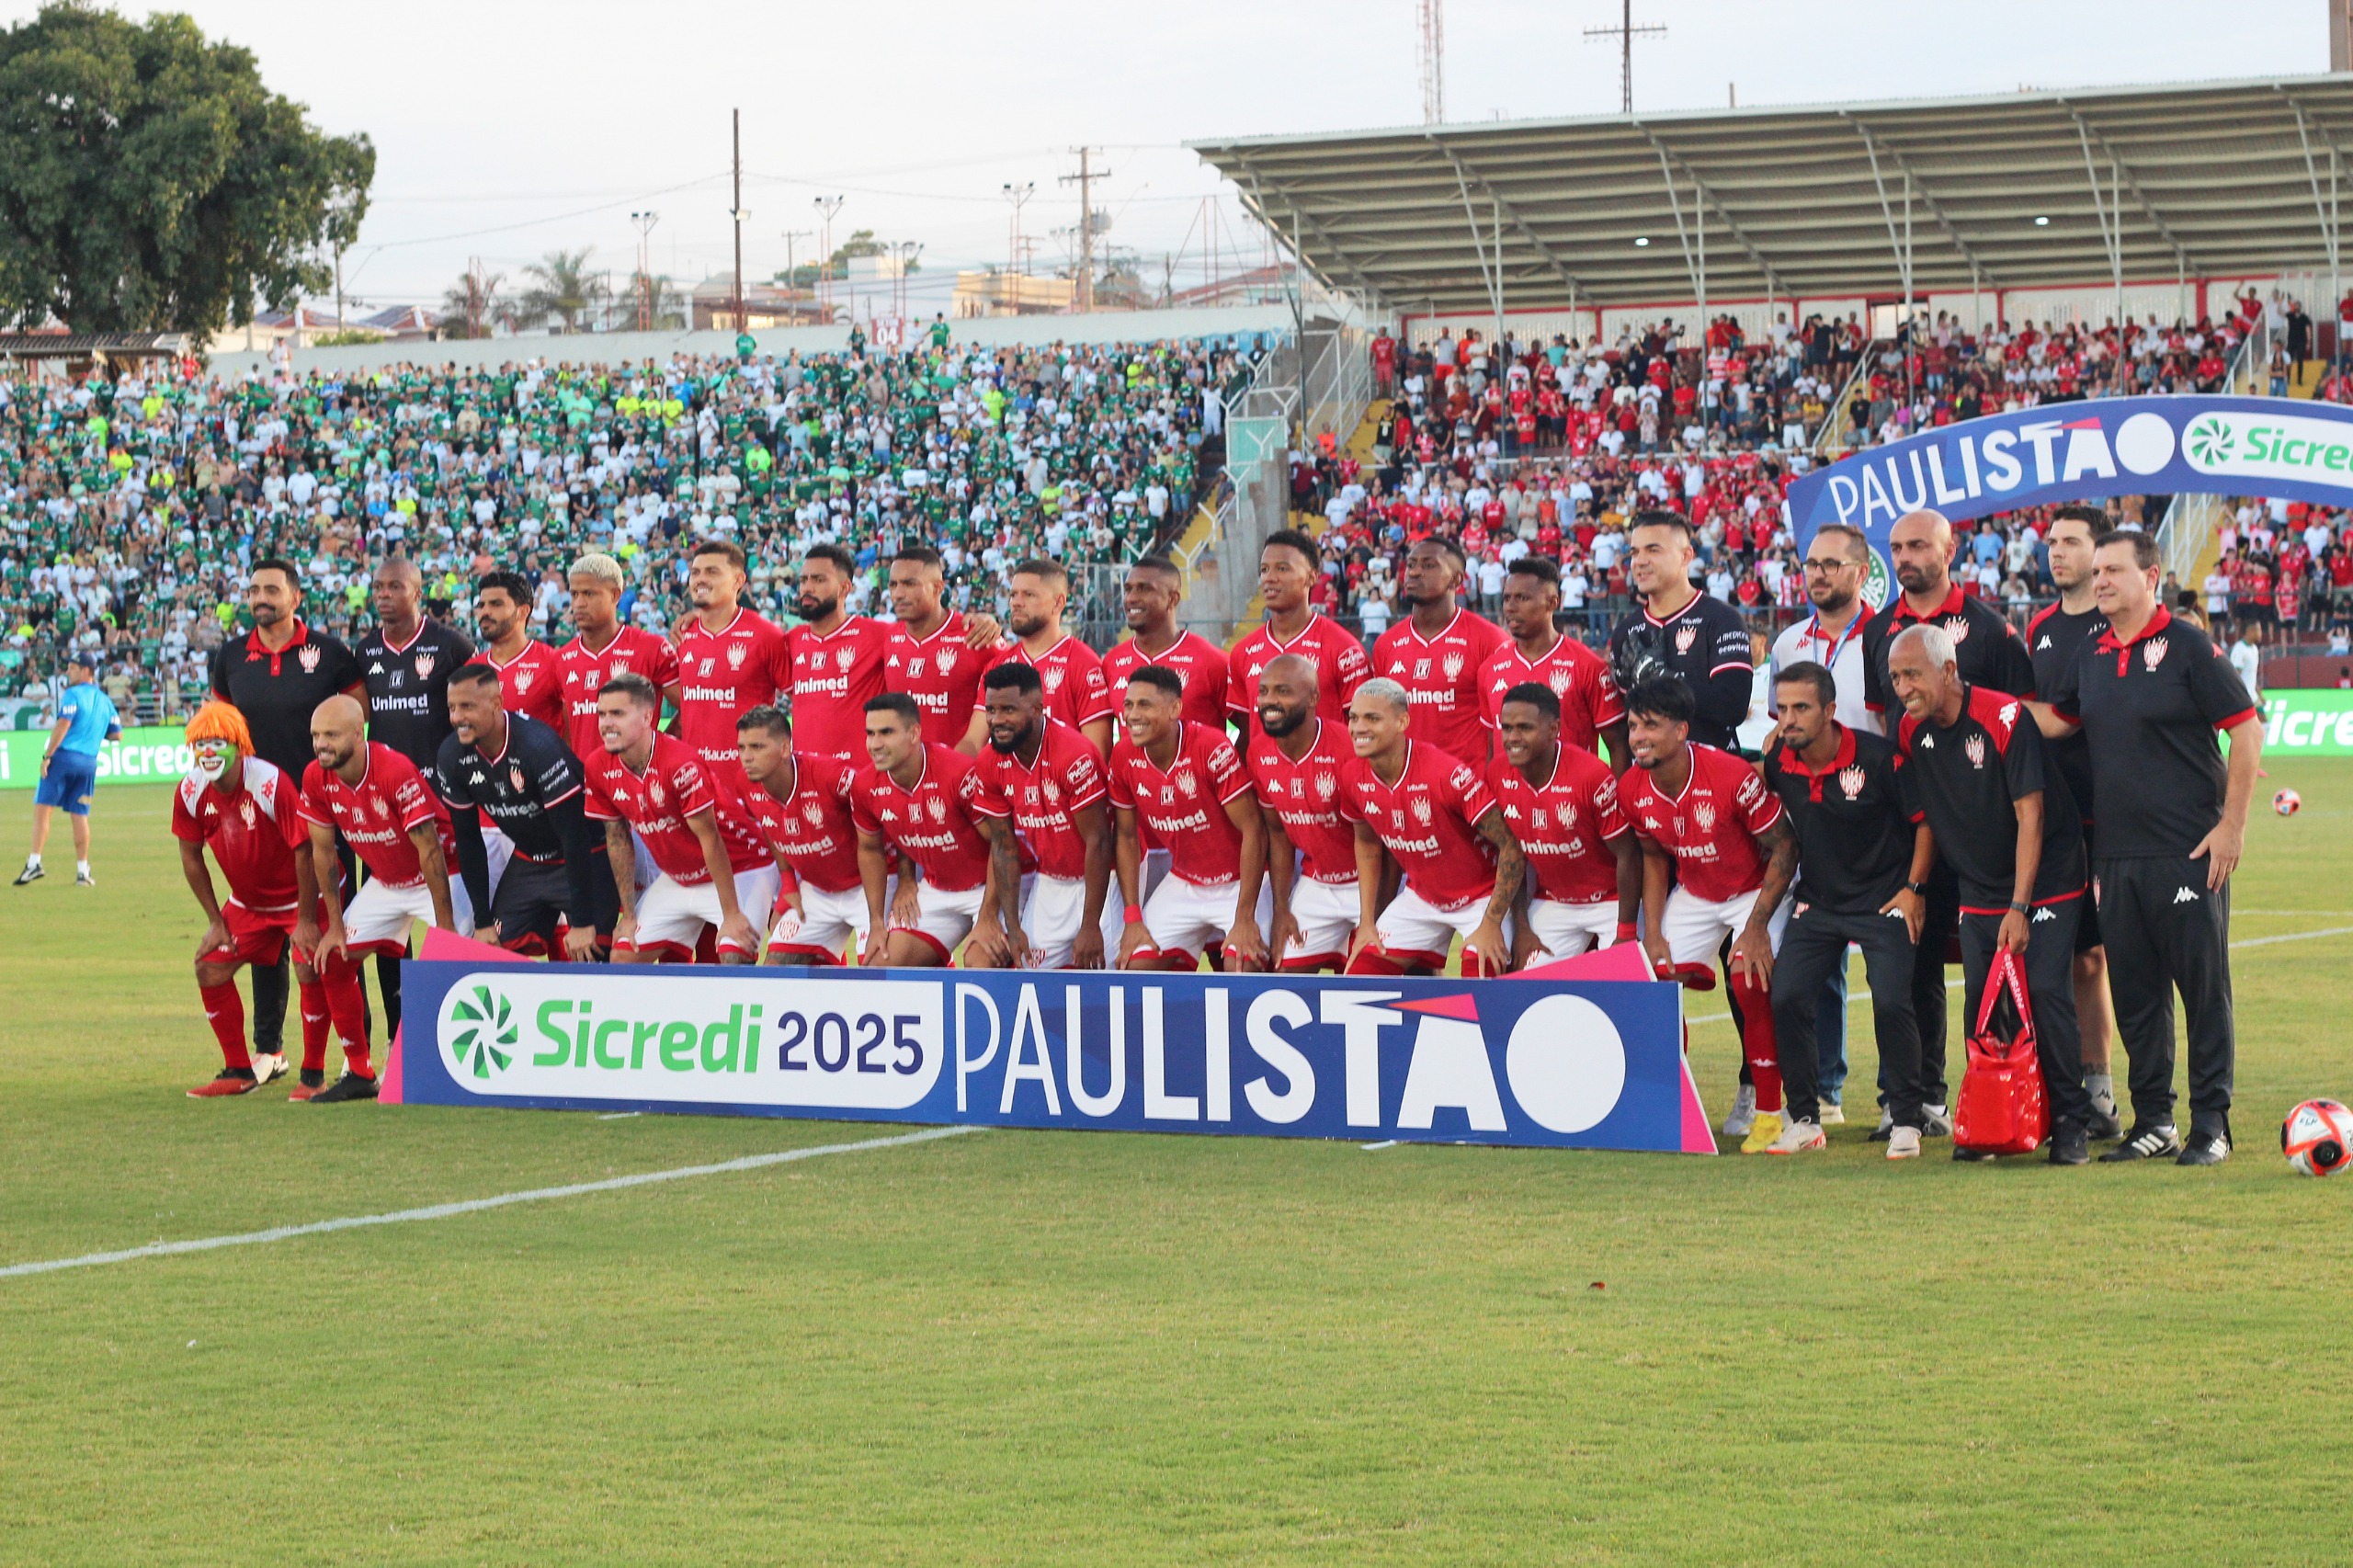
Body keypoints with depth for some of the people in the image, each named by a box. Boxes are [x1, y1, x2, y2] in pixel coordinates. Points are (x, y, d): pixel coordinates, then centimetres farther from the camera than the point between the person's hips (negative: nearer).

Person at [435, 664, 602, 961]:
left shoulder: (539, 745, -30)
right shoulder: (452, 756, -10)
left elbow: (574, 836, -28)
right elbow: (468, 840, 0)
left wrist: (582, 922, -28)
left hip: (585, 859, -6)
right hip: (526, 860, 6)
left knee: (584, 958, -16)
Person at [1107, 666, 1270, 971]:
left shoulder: (1212, 748, -24)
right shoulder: (1123, 757, -9)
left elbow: (1253, 830, -21)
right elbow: (1127, 837, 4)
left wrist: (1245, 919, -22)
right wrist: (1132, 919, -2)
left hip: (1238, 884, -5)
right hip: (1181, 885, 5)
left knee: (1243, 969, -24)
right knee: (1136, 967, -4)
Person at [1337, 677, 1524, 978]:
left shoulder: (1448, 773, -29)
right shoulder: (1353, 777, -10)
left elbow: (1511, 846, -23)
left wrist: (1491, 923, -23)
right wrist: (1366, 921, 6)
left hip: (1481, 898, -6)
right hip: (1420, 896, 6)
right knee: (1360, 975, -2)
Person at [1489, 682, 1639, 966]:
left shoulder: (1592, 775, -25)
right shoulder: (1498, 774, -10)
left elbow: (1627, 856, -17)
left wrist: (1625, 934, -16)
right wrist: (1521, 927, 0)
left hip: (1609, 901, -4)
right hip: (1550, 905, 4)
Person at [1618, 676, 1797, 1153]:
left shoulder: (1733, 776, -30)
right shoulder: (1633, 791, -13)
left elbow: (1783, 847, -20)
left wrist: (1756, 925, -24)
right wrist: (1652, 933, -2)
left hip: (1756, 891, -6)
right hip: (1693, 895, 6)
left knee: (1750, 980, -25)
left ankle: (1767, 1112, -15)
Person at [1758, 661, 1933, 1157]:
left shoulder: (1878, 757, -18)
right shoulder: (1777, 764, -5)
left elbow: (1923, 819, -6)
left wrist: (1914, 888, -8)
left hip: (1884, 899, -4)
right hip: (1816, 902, 4)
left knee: (1891, 1003, -16)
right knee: (1786, 998, -9)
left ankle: (1906, 1121, -2)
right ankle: (1803, 1120, 4)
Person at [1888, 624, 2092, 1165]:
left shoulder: (2005, 718, -20)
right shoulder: (1912, 733, -3)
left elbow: (2030, 816, -19)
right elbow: (1923, 815, 11)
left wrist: (2019, 907, -21)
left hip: (2044, 884, -5)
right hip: (1977, 893, 5)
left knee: (2046, 994, -14)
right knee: (1979, 1004, -1)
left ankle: (2071, 1122, -6)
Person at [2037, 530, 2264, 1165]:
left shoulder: (2186, 647, -6)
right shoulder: (2091, 658, 12)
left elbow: (2246, 730, -6)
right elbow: (2052, 719, 27)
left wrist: (2231, 826, -10)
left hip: (2189, 852, -6)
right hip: (2116, 854, 6)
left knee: (2204, 987, -2)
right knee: (2134, 992, 9)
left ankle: (2211, 1123, 3)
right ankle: (2152, 1120, 17)